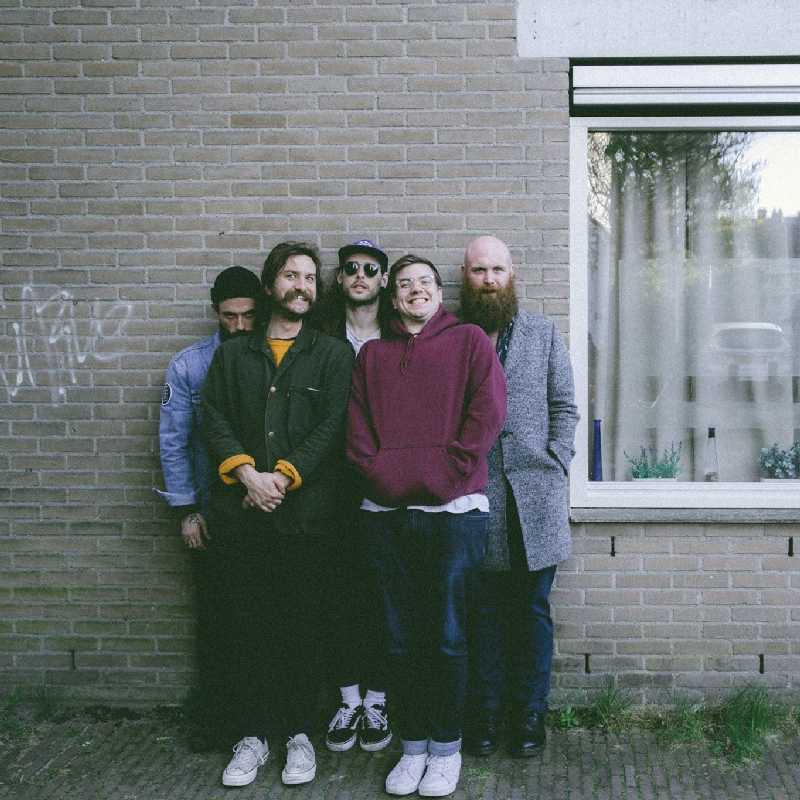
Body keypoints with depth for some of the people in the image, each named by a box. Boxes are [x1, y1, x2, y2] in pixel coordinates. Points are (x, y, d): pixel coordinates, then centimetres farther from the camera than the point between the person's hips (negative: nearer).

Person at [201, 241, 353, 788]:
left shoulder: (332, 354, 8)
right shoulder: (232, 355, 15)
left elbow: (331, 426, -4)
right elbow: (216, 420, 5)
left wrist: (283, 477, -13)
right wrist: (246, 473, -12)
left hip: (305, 513, -2)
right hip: (240, 514, 2)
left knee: (301, 627, 4)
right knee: (247, 628, 6)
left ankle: (300, 733, 19)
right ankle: (253, 736, 18)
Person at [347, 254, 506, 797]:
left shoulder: (469, 341, 7)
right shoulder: (373, 354, 16)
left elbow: (488, 413, -5)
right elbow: (357, 428, 10)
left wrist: (446, 476, -11)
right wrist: (381, 475, -6)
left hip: (454, 510, -3)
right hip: (386, 512, 3)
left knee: (447, 637, 2)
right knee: (401, 638, 7)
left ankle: (446, 749, 16)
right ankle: (413, 746, 19)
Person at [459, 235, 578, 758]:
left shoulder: (543, 332, 9)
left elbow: (565, 407, 8)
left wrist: (556, 466, -2)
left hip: (536, 495, 1)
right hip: (473, 494, -1)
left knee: (533, 610, 7)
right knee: (484, 610, 6)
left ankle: (530, 714, 19)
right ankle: (486, 713, 18)